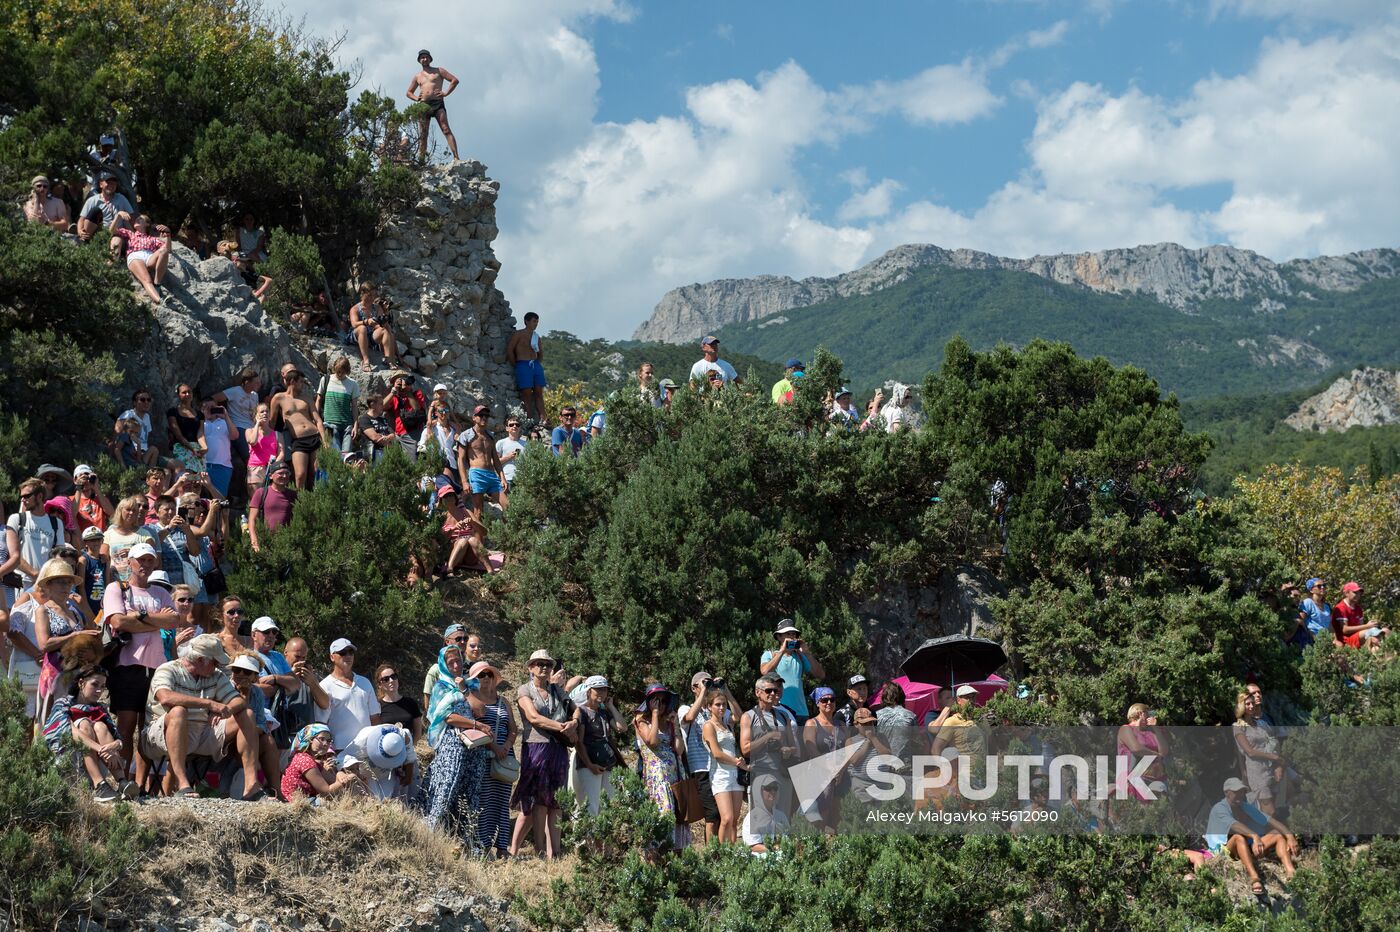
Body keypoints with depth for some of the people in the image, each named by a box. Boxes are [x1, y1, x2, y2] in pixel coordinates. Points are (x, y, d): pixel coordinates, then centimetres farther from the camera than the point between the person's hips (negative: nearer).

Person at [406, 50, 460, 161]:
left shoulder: (438, 71, 14)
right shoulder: (417, 77, 24)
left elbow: (454, 80, 8)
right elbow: (409, 92, 29)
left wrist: (446, 93, -3)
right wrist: (416, 98, 7)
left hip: (437, 103, -4)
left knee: (446, 130, -16)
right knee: (422, 135, -2)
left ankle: (456, 158, -25)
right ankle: (421, 161, -4)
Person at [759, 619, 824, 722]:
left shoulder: (800, 657, 16)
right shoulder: (769, 655, 9)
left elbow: (820, 674, 6)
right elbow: (765, 671, -13)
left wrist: (806, 653, -3)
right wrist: (782, 651, -12)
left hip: (800, 711, 3)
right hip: (778, 711, -3)